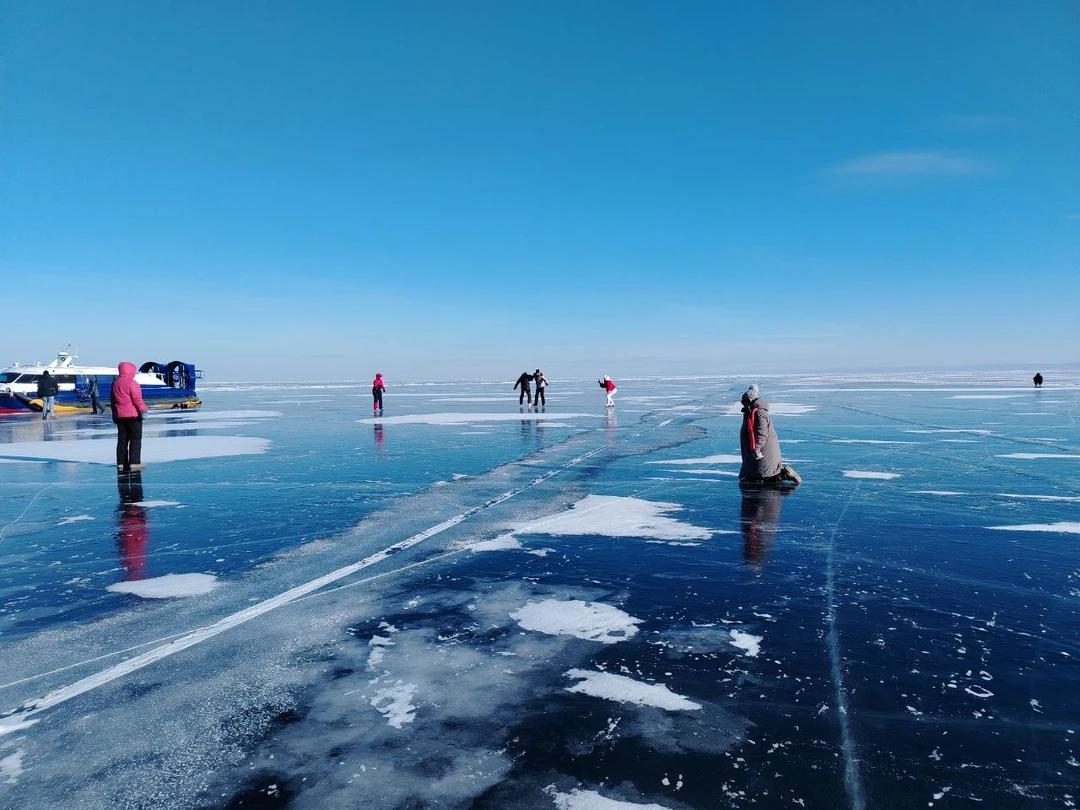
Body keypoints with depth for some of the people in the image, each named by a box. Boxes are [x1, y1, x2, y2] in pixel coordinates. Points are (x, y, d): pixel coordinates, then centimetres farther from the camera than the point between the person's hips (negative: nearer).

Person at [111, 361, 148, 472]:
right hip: (133, 415, -7)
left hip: (119, 416, 7)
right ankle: (134, 462, -9)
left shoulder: (115, 383, 12)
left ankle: (121, 463, 10)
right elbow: (137, 399, -18)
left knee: (122, 439, 10)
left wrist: (114, 414, 23)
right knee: (135, 439, -4)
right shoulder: (131, 383, -12)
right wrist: (143, 411, -14)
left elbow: (113, 400, 17)